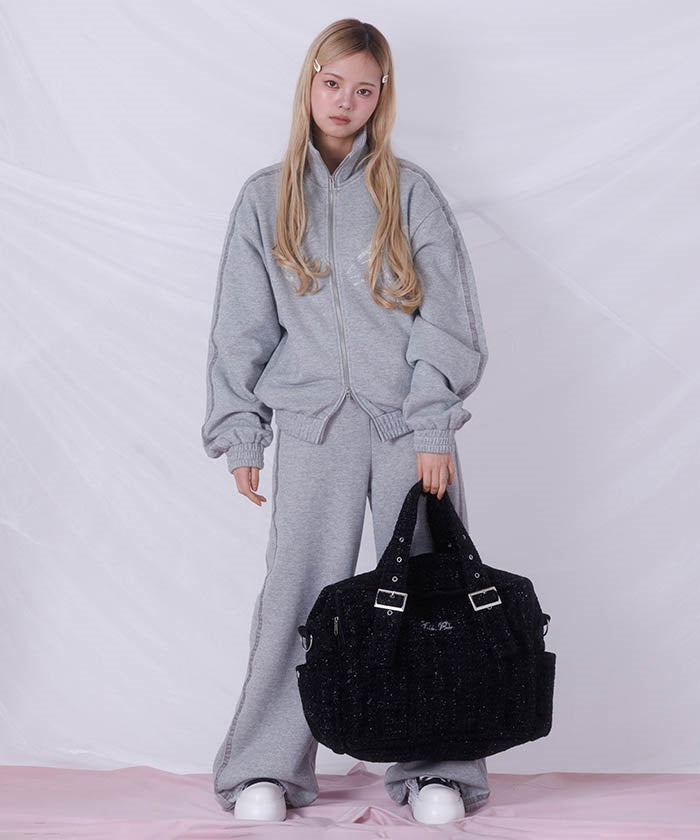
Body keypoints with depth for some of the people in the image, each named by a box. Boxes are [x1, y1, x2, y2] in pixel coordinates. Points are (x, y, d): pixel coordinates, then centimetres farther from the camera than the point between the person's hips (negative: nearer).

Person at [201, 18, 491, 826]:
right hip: (312, 424, 1)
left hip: (409, 425, 0)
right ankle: (265, 769, 9)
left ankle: (435, 768, 12)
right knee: (297, 595, -2)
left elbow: (449, 315, 1)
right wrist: (239, 434, 6)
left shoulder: (410, 192, 6)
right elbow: (242, 327, 12)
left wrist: (434, 426, -8)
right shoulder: (265, 198, 11)